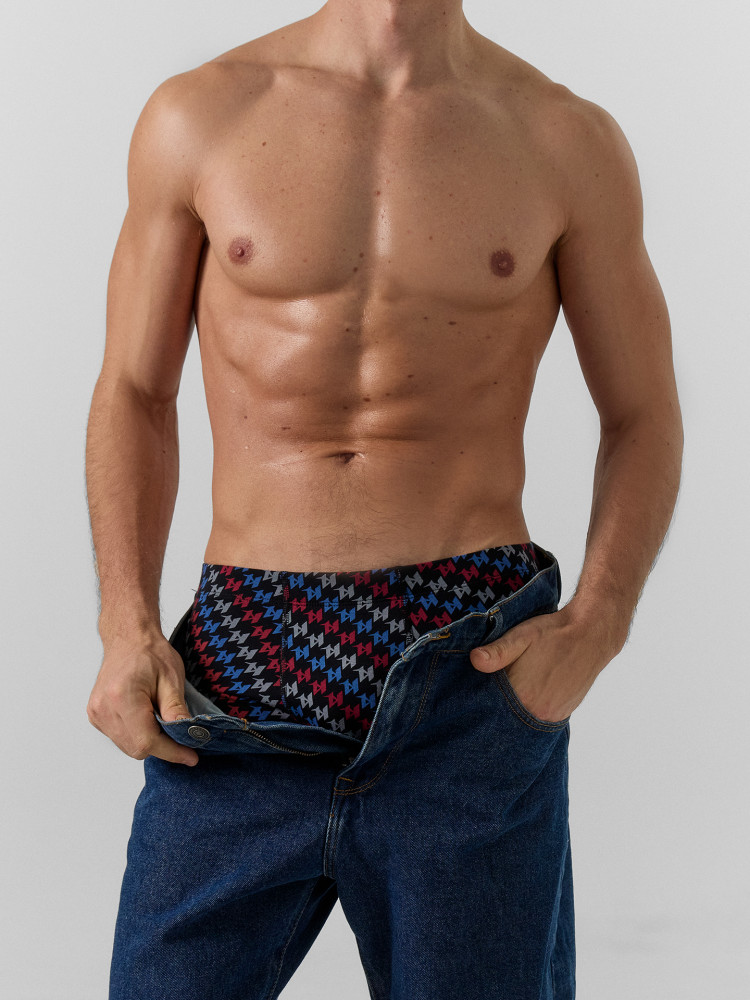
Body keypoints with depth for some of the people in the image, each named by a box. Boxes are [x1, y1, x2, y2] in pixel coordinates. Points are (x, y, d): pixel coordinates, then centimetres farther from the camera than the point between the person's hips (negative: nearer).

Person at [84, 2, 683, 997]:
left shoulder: (568, 139, 4)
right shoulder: (196, 114, 5)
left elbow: (644, 420, 10)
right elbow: (134, 395, 10)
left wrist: (595, 627, -7)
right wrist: (127, 633, -3)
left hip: (472, 669, 0)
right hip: (243, 665, 1)